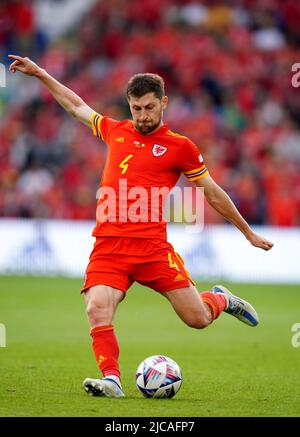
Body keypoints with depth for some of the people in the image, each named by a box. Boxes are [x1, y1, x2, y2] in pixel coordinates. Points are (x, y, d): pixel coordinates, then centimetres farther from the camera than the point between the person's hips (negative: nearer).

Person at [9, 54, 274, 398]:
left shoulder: (180, 147, 5)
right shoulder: (115, 131, 15)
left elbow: (213, 193, 14)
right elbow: (76, 106, 32)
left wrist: (248, 233, 19)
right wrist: (39, 73, 33)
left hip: (152, 246, -2)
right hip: (108, 247, 2)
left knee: (197, 318, -2)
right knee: (97, 309, -23)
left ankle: (221, 299, 31)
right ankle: (111, 379, -19)